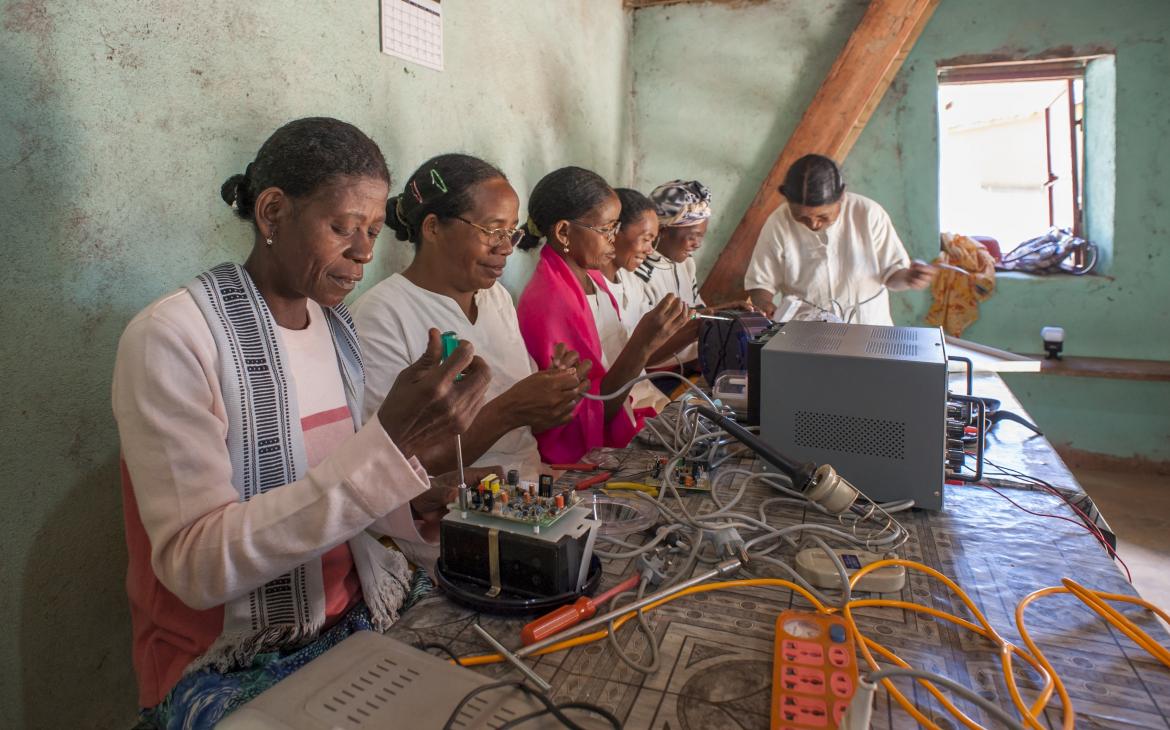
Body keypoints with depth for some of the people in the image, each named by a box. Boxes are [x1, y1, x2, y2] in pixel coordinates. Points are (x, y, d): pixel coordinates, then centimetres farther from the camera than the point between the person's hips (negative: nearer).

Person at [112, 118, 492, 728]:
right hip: (228, 670, -6)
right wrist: (391, 441, -32)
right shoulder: (170, 337, -16)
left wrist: (409, 507, -8)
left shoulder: (335, 324, 4)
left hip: (360, 617, 6)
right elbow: (195, 566, -24)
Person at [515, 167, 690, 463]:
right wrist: (642, 346, -29)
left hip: (618, 432, 8)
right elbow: (584, 421, -21)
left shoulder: (592, 278, 5)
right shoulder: (546, 304, -22)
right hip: (581, 459, -8)